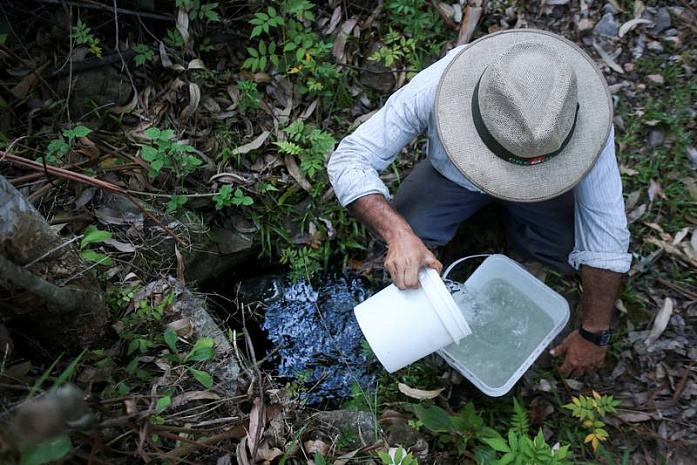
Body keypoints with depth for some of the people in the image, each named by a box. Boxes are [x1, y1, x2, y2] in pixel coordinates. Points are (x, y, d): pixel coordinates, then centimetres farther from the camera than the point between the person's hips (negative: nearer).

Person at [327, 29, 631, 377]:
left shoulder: (585, 120, -37)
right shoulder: (434, 88, -40)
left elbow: (605, 236, -28)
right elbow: (349, 159, -35)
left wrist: (593, 333, -22)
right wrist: (397, 232, -52)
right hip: (452, 175, 0)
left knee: (577, 253, -21)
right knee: (402, 235, -25)